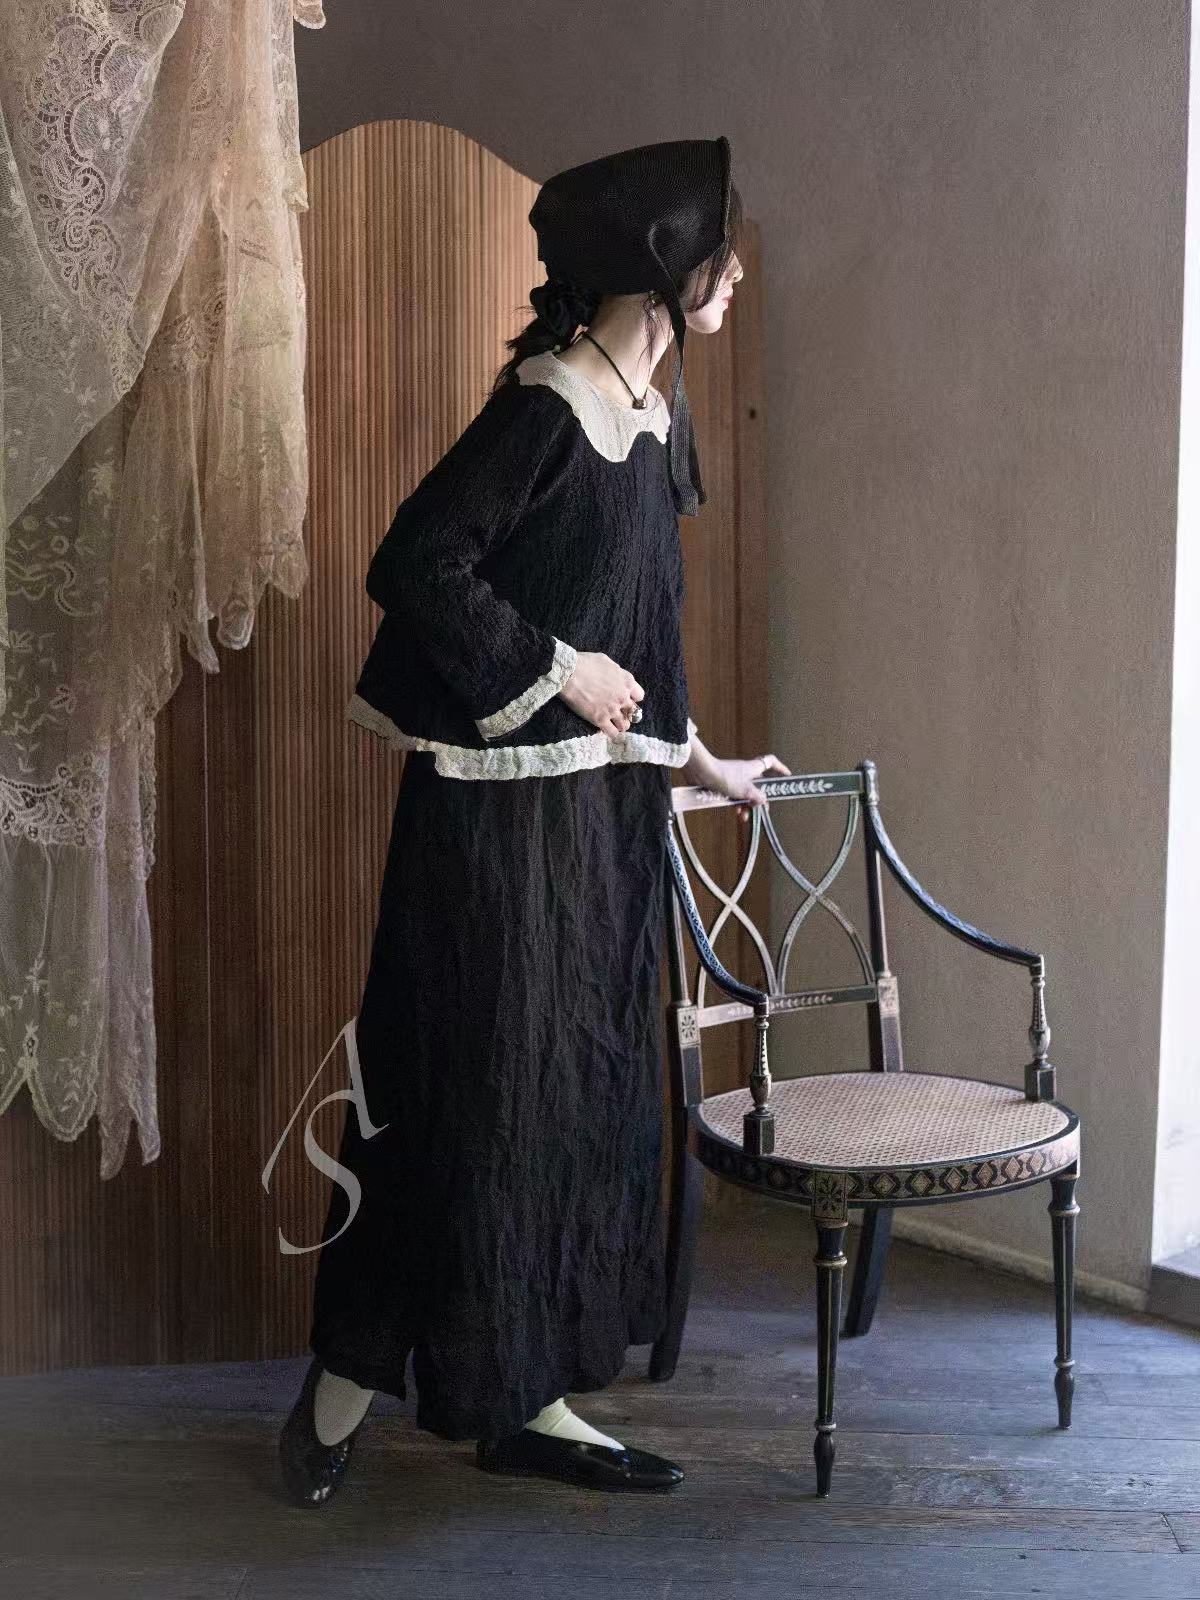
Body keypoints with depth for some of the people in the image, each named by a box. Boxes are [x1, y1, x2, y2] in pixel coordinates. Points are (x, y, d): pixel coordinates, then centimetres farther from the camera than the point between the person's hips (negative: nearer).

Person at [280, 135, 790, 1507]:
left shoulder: (656, 420, 11)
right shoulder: (546, 406, -16)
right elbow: (412, 563, -20)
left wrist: (697, 760, 26)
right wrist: (557, 669, -15)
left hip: (600, 803, 8)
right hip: (497, 809, -8)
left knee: (586, 1087, 11)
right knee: (473, 1086, 0)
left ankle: (529, 1395, 23)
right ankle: (344, 1381, 18)